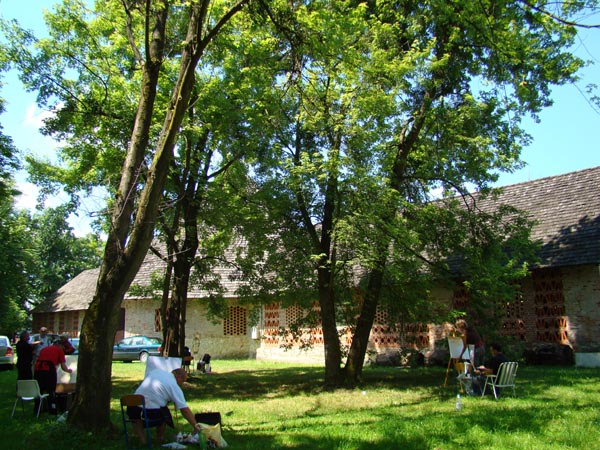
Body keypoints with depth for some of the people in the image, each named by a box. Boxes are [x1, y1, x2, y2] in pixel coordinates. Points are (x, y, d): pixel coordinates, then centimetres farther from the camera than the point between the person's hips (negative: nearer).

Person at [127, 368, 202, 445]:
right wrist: (195, 426, 0)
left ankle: (142, 438, 21)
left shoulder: (156, 371, 13)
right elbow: (185, 409, -6)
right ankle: (160, 438, 35)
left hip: (135, 408, 4)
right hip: (154, 412, -3)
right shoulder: (175, 386, -3)